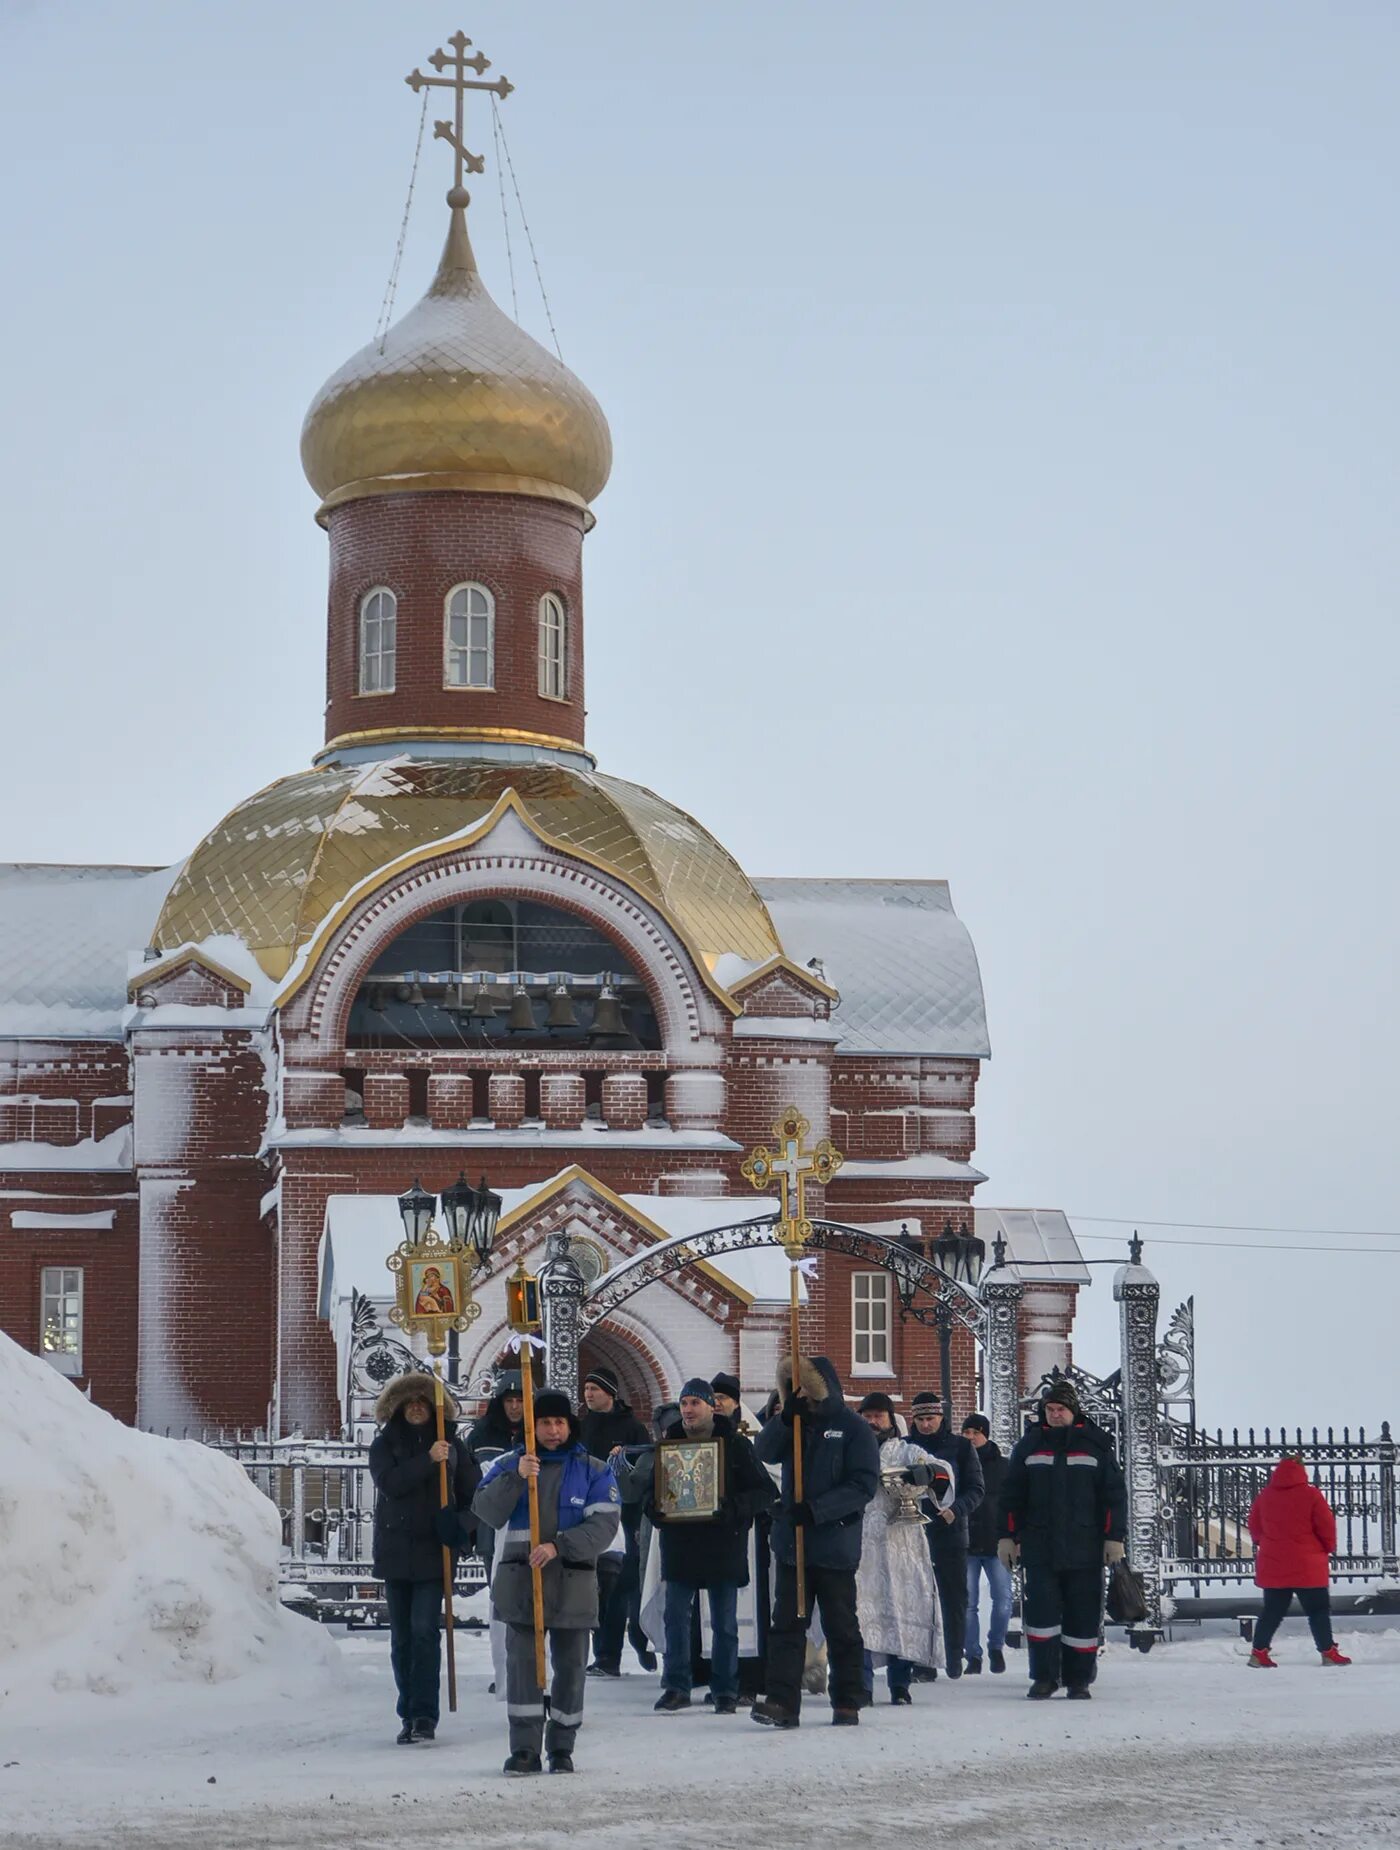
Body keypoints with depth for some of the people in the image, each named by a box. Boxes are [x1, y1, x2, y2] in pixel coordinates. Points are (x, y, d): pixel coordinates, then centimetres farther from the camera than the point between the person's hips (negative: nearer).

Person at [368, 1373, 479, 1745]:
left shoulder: (450, 1444, 6)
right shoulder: (384, 1445, 5)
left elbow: (473, 1491, 9)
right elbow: (390, 1483, -13)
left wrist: (461, 1523, -10)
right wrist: (427, 1460, -21)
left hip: (433, 1550, -1)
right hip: (395, 1550, 2)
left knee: (425, 1631, -12)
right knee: (402, 1637, 7)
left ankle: (424, 1714, -13)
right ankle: (409, 1714, 14)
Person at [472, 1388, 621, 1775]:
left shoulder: (593, 1471, 5)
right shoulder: (508, 1465, 9)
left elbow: (603, 1524, -7)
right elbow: (486, 1511, -5)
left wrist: (559, 1546, -19)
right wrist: (516, 1477, -19)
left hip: (573, 1581, 0)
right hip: (520, 1579, 0)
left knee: (570, 1665, 3)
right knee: (522, 1663, -3)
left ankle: (562, 1748, 13)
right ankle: (524, 1748, 0)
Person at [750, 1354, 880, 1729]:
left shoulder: (853, 1428, -5)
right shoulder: (793, 1425, 12)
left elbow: (864, 1485, -13)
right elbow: (764, 1452, -3)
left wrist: (816, 1509, -20)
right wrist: (786, 1417, -19)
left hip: (835, 1547, -5)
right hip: (792, 1544, 5)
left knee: (841, 1627, 6)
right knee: (787, 1624, -1)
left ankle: (848, 1704, 14)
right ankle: (782, 1703, -4)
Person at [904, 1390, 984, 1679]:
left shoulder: (959, 1447, 4)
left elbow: (975, 1489, 1)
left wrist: (956, 1509, -17)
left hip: (951, 1535, -1)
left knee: (954, 1600, 3)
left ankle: (954, 1659, 12)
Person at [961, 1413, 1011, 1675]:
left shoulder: (1002, 1467, 7)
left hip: (997, 1543, 0)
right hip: (965, 1545, 0)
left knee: (1002, 1599, -7)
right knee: (967, 1603, 0)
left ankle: (996, 1646, 13)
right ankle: (973, 1655, 9)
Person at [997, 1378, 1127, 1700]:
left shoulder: (1095, 1445, 5)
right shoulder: (1029, 1445, 9)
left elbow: (1114, 1495, 5)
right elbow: (1011, 1494, 12)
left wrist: (1114, 1538, -1)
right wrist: (1007, 1537, 7)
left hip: (1084, 1549, -1)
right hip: (1039, 1548, 1)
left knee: (1083, 1614, 2)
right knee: (1041, 1610, -6)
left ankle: (1078, 1679, 10)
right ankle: (1044, 1677, 0)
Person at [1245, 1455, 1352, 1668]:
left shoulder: (1264, 1496, 3)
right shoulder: (1310, 1495, -10)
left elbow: (1255, 1527, 11)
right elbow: (1326, 1526, -7)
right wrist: (1329, 1547, 11)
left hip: (1273, 1564, 4)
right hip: (1307, 1566, -4)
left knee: (1273, 1611, 12)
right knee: (1318, 1610, 6)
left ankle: (1259, 1653, 7)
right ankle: (1328, 1653, 5)